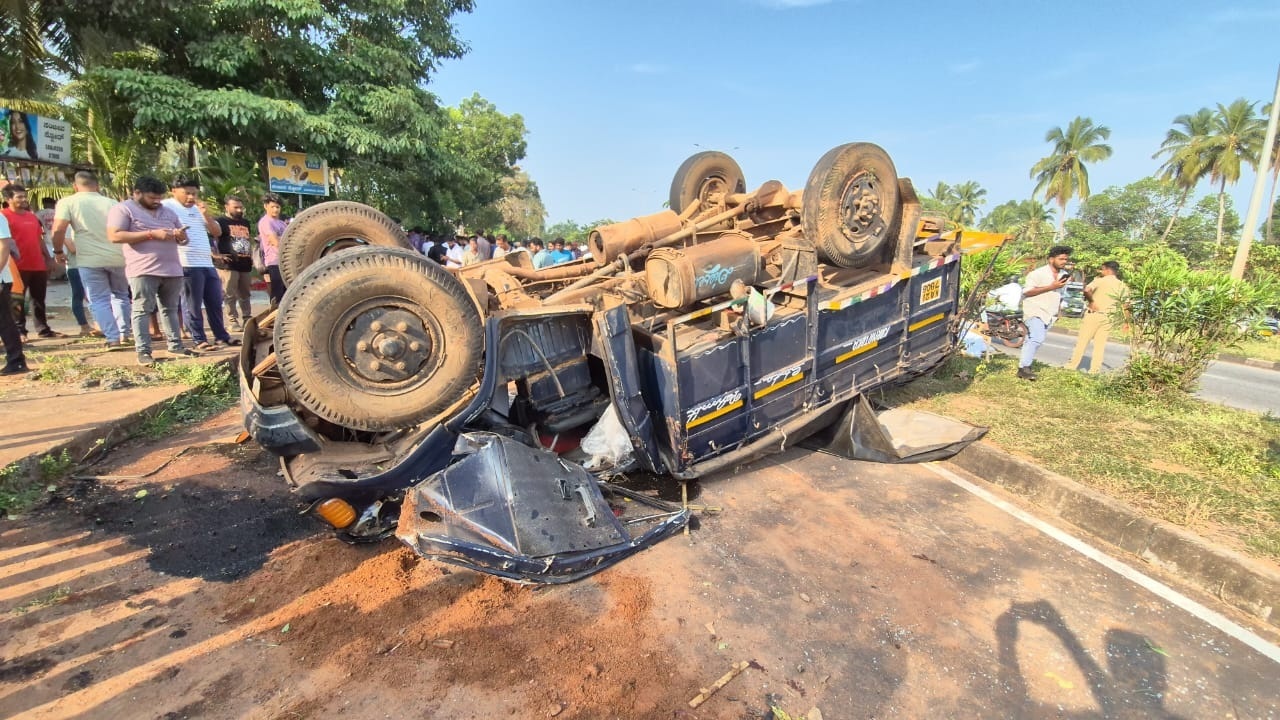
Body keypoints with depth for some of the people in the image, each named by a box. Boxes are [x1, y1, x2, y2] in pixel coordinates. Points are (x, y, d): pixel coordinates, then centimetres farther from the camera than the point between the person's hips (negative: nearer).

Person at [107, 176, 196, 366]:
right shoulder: (122, 209, 0)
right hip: (143, 270, -6)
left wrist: (180, 235, -3)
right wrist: (151, 234, -17)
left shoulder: (168, 212, 19)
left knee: (170, 309, 10)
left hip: (172, 269, 6)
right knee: (142, 311, -4)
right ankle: (143, 351, -3)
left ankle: (176, 345, 15)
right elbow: (115, 236, -12)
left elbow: (183, 238, 23)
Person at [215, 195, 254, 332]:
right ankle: (233, 321, -1)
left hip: (245, 264, 6)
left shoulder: (245, 222, 20)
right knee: (230, 295, -4)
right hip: (229, 265, -6)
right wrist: (218, 255, -20)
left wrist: (251, 256, 18)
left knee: (245, 294, 13)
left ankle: (248, 319, 19)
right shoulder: (221, 221, -2)